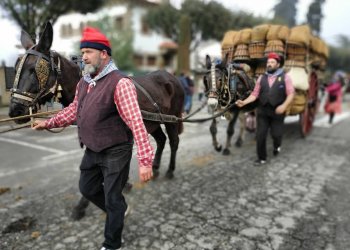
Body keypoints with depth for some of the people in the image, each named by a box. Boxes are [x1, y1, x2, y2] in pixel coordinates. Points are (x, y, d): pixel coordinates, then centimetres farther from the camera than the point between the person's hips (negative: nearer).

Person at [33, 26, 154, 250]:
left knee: (112, 199, 7)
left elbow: (136, 123, -28)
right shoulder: (83, 83, 3)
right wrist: (49, 123, 21)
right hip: (92, 151, 8)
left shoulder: (120, 83, -23)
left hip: (115, 153, -8)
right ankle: (118, 210, 50)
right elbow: (74, 110, 21)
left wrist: (145, 160, -32)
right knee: (87, 189, 24)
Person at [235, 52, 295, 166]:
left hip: (277, 111, -2)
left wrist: (284, 105, -23)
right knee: (260, 135, 1)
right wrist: (244, 102, -9)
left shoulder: (285, 77, -2)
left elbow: (291, 94, -6)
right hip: (262, 111, 2)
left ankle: (277, 146, 46)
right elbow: (255, 94, 5)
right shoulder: (261, 78, 7)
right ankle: (262, 158, 16)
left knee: (276, 134, 9)